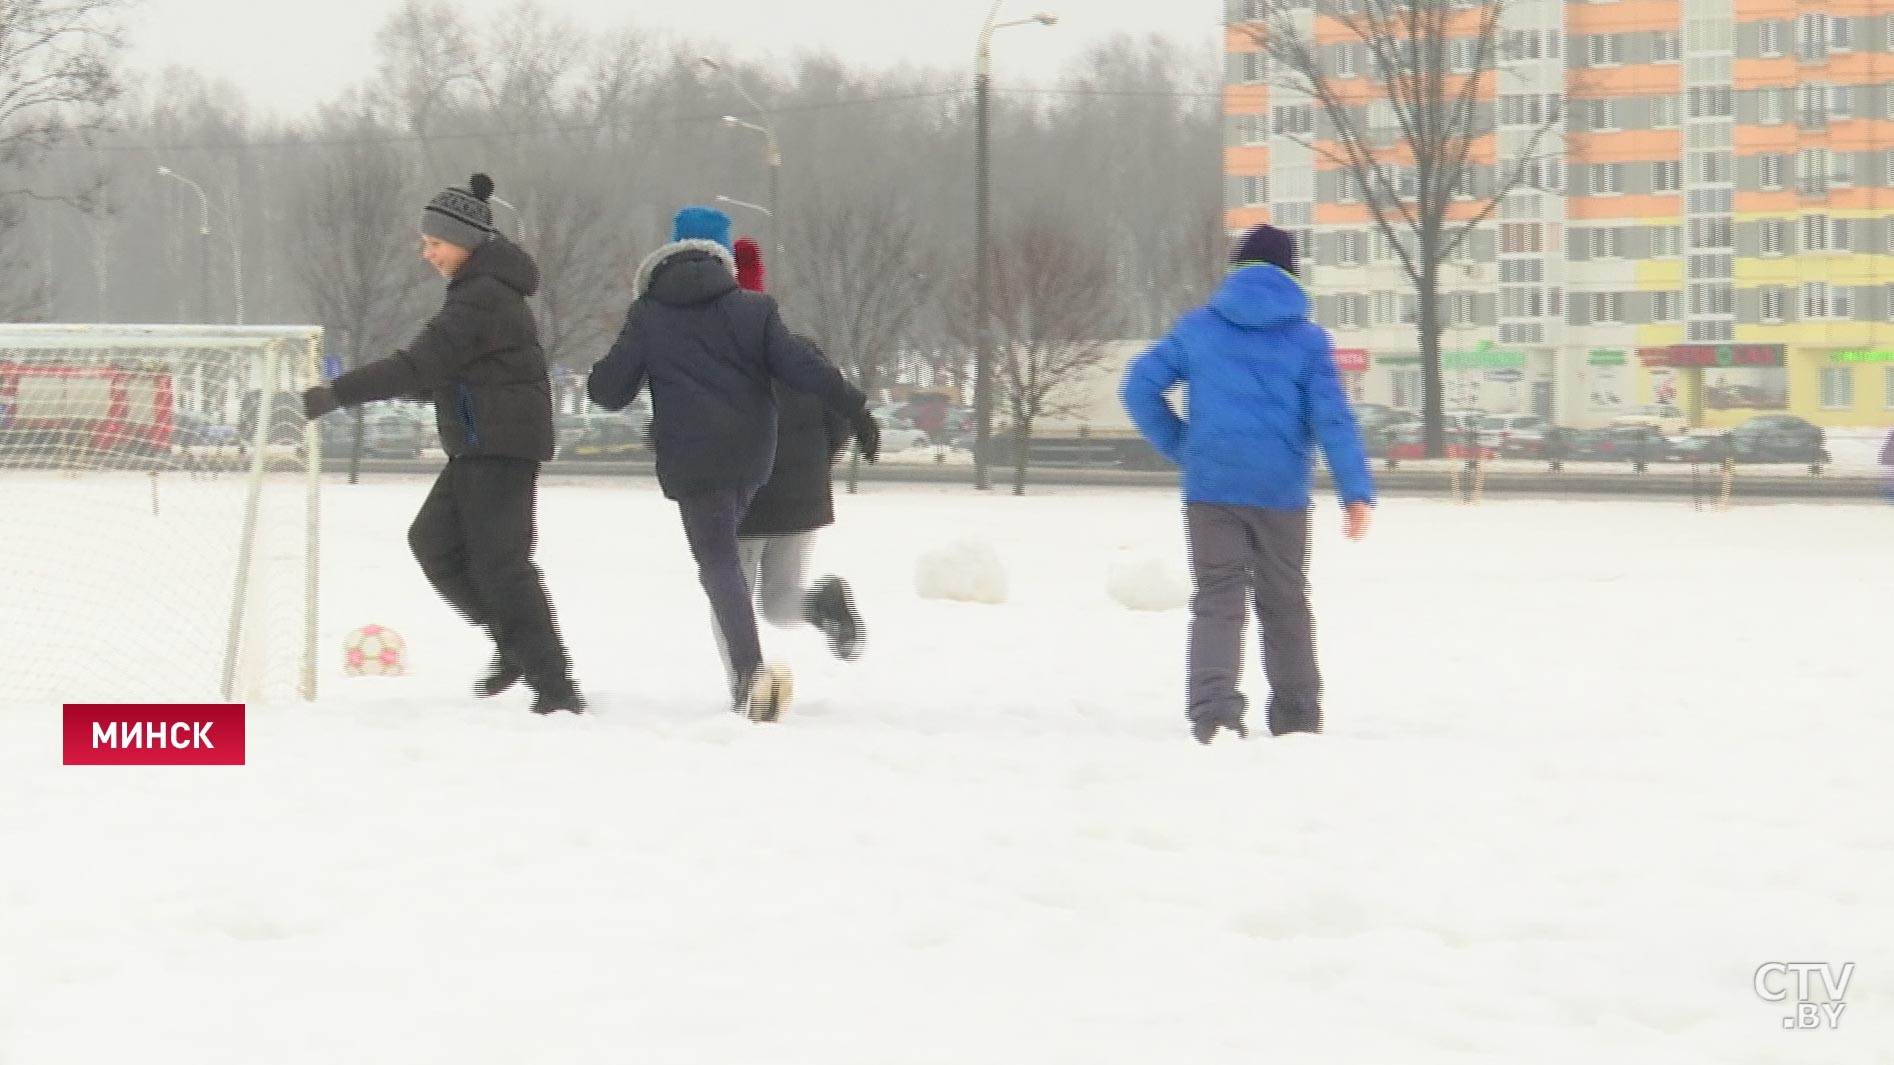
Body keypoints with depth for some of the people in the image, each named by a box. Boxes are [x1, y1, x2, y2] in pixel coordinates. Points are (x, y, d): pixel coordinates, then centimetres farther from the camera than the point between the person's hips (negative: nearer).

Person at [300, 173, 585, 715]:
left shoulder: (482, 297, -18)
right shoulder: (483, 288, 16)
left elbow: (420, 365, -24)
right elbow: (444, 371, 23)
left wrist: (336, 394, -24)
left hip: (501, 444, -10)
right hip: (480, 446, 10)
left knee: (498, 559, -10)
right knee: (434, 539, 12)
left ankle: (555, 688, -9)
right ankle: (516, 643, 16)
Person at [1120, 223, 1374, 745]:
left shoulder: (1198, 328, 4)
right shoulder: (1307, 339, 0)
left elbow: (1138, 385, 2)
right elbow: (1333, 419, -6)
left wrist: (1178, 447, 9)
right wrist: (1356, 492, -6)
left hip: (1210, 488, 0)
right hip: (1280, 492, 0)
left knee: (1217, 602, -1)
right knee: (1285, 604, 15)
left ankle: (1213, 704, -24)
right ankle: (1297, 717, 22)